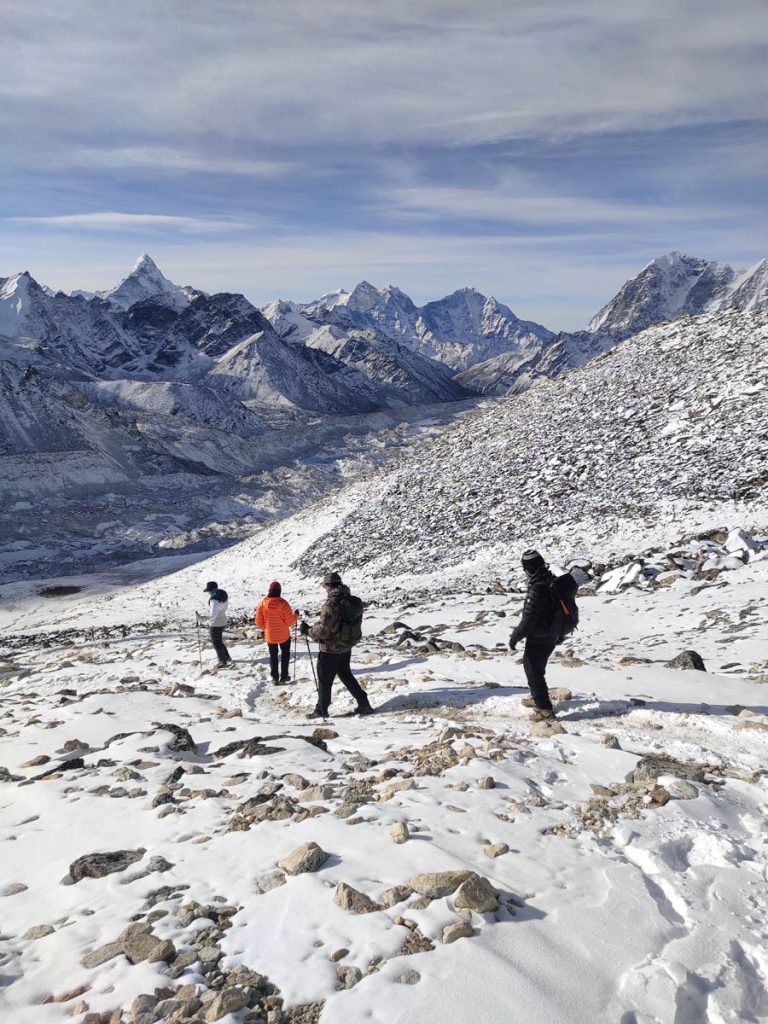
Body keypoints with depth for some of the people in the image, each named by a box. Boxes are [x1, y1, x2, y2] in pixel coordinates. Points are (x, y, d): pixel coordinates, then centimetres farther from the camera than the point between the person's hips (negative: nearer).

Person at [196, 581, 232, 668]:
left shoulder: (214, 600, -31)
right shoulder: (223, 594, -5)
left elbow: (213, 615, -37)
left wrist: (202, 618, -44)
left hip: (215, 624, -9)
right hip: (223, 621, 9)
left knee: (216, 643, 11)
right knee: (219, 641, 26)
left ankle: (223, 661, 24)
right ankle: (227, 658, 37)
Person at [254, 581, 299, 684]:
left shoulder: (263, 604, -12)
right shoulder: (283, 603, -21)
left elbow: (259, 622, -5)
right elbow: (290, 621, -16)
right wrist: (296, 615, 2)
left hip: (270, 636, 2)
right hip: (283, 635, -2)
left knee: (273, 655, 19)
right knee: (285, 654, 20)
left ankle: (275, 678, 21)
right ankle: (284, 676, 23)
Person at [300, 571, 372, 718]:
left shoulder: (330, 604, -24)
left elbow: (323, 631, -23)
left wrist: (307, 630, -7)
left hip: (330, 650, -7)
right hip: (346, 647, 7)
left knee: (324, 681, 9)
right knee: (346, 676, 23)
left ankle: (321, 710, 21)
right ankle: (363, 704, 22)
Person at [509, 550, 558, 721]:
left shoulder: (537, 589, -29)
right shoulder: (552, 581, -1)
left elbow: (529, 619, -25)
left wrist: (515, 638, -13)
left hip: (538, 639, -9)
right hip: (550, 636, 9)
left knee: (534, 672, 4)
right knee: (530, 665, 25)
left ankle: (545, 708, 10)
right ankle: (537, 697, 40)